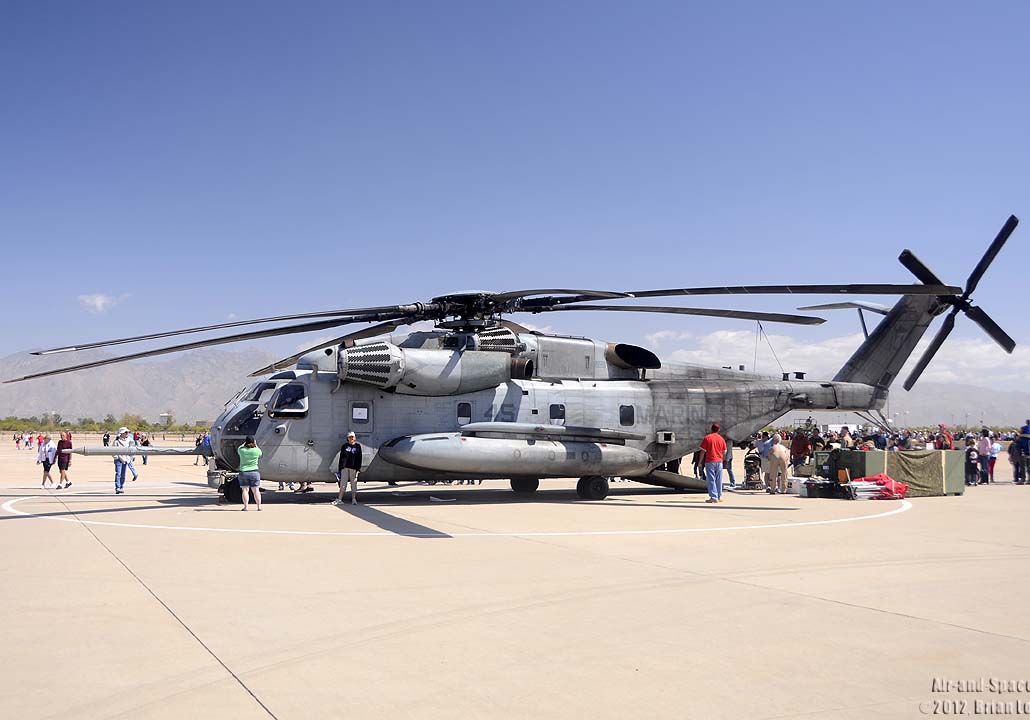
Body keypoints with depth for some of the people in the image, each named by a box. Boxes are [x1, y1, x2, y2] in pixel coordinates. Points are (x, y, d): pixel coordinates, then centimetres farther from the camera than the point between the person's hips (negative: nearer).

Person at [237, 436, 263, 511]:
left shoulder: (242, 450, -8)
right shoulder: (256, 450, -9)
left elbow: (240, 447, 17)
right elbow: (260, 453, 14)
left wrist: (245, 443, 26)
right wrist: (256, 445, 17)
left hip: (243, 472, 0)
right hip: (254, 472, 0)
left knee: (245, 490, 6)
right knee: (256, 490, 5)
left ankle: (245, 506, 2)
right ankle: (259, 506, 6)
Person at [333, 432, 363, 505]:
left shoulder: (358, 447, 6)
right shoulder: (345, 446, 8)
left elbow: (359, 458, 4)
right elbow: (341, 457, 9)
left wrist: (358, 469, -3)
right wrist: (340, 468, 4)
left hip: (353, 468, -1)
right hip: (345, 467, 1)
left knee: (354, 484, 4)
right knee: (343, 483, 2)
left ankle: (354, 499, 13)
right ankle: (339, 500, 5)